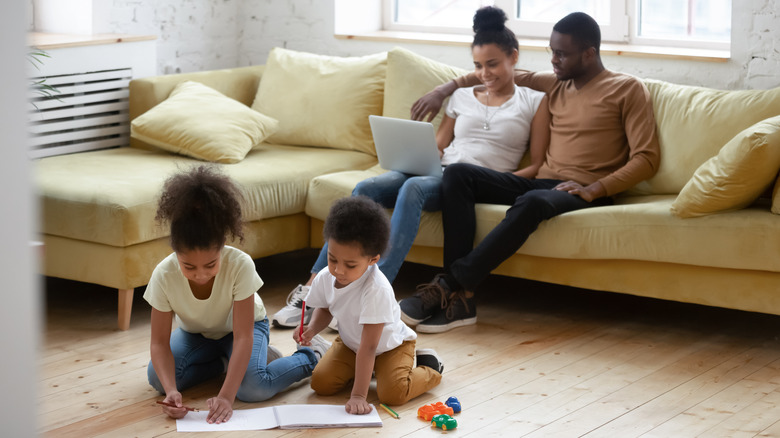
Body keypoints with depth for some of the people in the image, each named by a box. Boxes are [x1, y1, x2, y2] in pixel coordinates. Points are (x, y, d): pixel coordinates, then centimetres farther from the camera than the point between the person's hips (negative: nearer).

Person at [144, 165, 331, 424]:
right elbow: (159, 342, -26)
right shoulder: (163, 276, -31)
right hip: (195, 333, 3)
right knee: (158, 378, -25)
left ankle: (312, 356, -1)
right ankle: (228, 360, 0)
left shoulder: (240, 265, -37)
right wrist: (171, 391, -44)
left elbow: (243, 336, -36)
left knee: (254, 388, -31)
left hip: (242, 325, -3)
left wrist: (225, 396, -45)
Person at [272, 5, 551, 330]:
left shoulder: (535, 102, 12)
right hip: (436, 172, 5)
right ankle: (313, 288, -29)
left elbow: (538, 166, 4)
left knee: (414, 188, -37)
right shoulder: (462, 97, 25)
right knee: (366, 189, -24)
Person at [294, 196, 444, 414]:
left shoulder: (376, 289, -38)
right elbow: (324, 309, 6)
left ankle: (428, 365, 5)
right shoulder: (325, 278, -19)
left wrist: (358, 396, -39)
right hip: (350, 342, 6)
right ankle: (360, 369, 17)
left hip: (390, 345, -6)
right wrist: (312, 328, -18)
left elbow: (368, 347, -38)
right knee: (320, 383, -13)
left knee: (393, 393, -27)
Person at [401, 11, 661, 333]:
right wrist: (445, 89, 22)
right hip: (542, 182, 7)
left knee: (532, 202, -40)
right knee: (458, 175, -17)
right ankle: (459, 298, -29)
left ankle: (449, 284, -35)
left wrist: (595, 189, -17)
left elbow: (646, 158, -5)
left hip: (585, 194, -6)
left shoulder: (627, 89, 3)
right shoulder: (556, 84, 21)